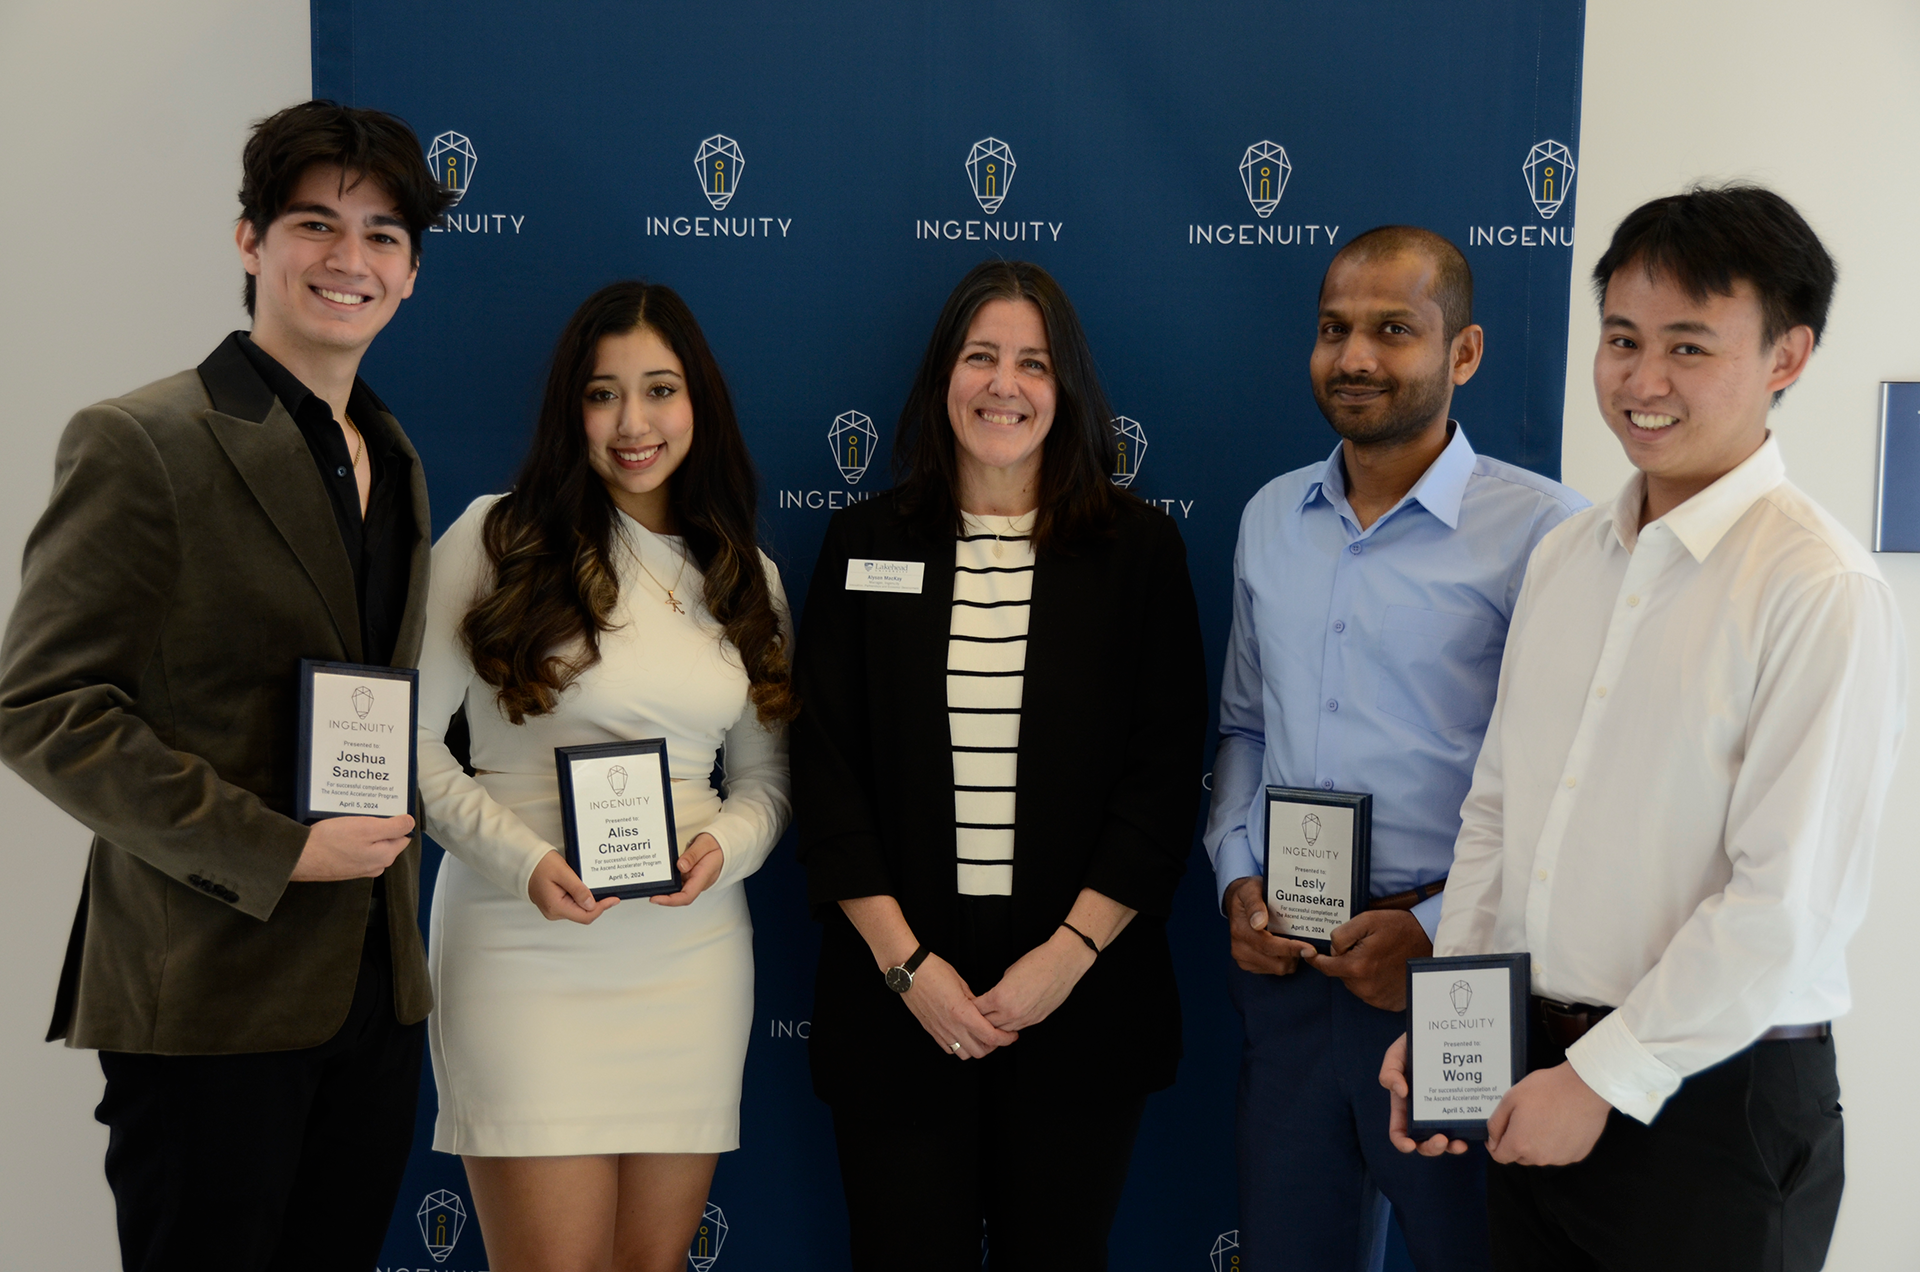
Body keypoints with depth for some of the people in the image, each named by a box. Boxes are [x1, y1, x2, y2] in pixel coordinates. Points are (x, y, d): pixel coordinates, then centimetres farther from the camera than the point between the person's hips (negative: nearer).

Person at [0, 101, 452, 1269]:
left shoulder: (395, 459, 14)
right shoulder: (140, 443, -9)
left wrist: (391, 833, 6)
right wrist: (275, 853, -17)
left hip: (375, 986, 7)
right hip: (208, 994, -6)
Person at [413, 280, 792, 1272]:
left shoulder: (745, 576, 12)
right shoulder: (496, 539, -1)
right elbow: (405, 735, -4)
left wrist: (725, 844, -6)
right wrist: (519, 857, -16)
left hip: (691, 946, 4)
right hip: (526, 944, -4)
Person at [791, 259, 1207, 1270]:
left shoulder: (1138, 549, 2)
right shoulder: (865, 543, 5)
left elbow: (1166, 772, -2)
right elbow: (824, 770, 1)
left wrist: (1070, 951, -10)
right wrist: (904, 961, -8)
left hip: (1080, 1003, 0)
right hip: (896, 997, 1)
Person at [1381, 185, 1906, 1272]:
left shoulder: (1823, 592, -15)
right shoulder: (1566, 557, 6)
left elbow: (1785, 904, -18)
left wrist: (1602, 1080, -13)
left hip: (1717, 1102, -6)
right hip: (1536, 1077, 6)